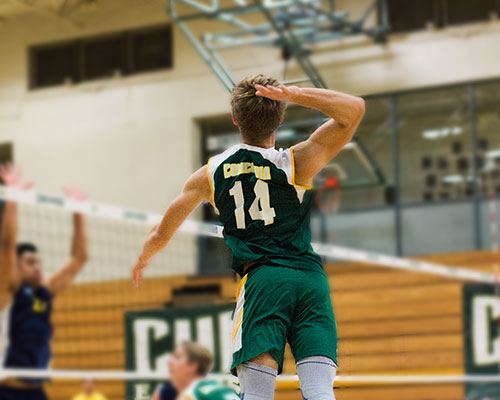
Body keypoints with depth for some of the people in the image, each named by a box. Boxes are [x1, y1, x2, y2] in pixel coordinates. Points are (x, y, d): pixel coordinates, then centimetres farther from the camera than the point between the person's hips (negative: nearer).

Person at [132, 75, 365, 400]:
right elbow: (355, 109, -1)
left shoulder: (210, 173, 12)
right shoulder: (295, 163, 4)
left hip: (261, 279, 0)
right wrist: (294, 95, -8)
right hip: (310, 277, 0)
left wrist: (143, 259, 46)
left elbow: (161, 235, 24)